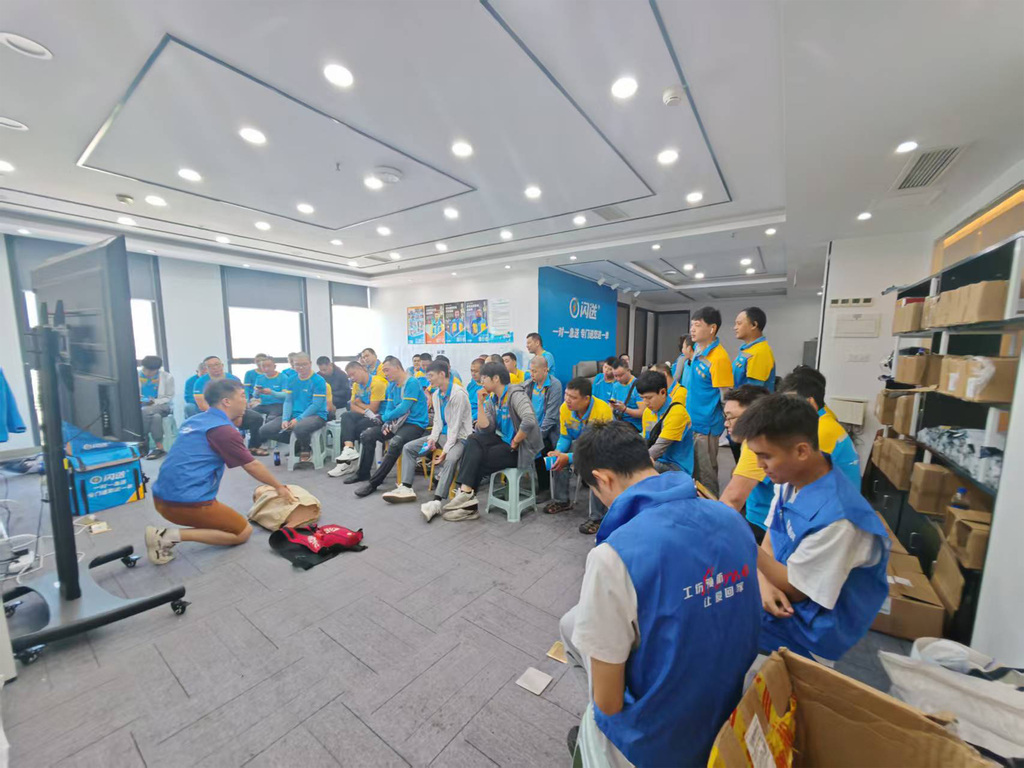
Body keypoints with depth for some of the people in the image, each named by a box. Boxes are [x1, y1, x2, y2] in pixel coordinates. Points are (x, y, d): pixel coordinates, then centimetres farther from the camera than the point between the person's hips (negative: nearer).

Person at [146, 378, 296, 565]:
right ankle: (173, 535, -7)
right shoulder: (223, 429, -16)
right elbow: (253, 466, -8)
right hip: (186, 501, -9)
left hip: (163, 497, 10)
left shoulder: (196, 420, 9)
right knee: (243, 532, 5)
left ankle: (167, 535, 11)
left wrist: (235, 420, 18)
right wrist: (279, 487, 7)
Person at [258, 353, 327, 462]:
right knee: (264, 431, -5)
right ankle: (298, 444, 11)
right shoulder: (292, 380, 9)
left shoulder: (318, 380, -10)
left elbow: (316, 405, -15)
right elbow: (288, 401, 7)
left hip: (316, 415, -7)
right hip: (294, 415, 7)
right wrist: (285, 419, -9)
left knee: (299, 428, -40)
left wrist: (298, 419, -20)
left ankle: (305, 450, -5)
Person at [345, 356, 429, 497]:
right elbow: (389, 408, 13)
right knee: (367, 435, 2)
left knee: (395, 443, -35)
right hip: (398, 422, 9)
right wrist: (387, 423, -8)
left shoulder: (412, 383, -16)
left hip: (415, 424, -9)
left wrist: (382, 418, -8)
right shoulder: (391, 385, 10)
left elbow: (403, 409, -21)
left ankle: (373, 482, -24)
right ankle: (363, 474, 17)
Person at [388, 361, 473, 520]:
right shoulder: (436, 394, 8)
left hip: (459, 436, -9)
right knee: (408, 447, 2)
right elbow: (437, 420, 9)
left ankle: (436, 502, -41)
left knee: (450, 459, -39)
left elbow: (455, 426, -22)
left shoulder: (458, 394, -20)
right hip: (442, 434, 9)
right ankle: (406, 488, 0)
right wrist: (432, 439, -8)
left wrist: (445, 450, -26)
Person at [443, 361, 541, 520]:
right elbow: (485, 428, -5)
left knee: (477, 459, -16)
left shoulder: (515, 394, -18)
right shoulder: (491, 399, 6)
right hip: (504, 440, 7)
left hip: (521, 448, -7)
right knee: (474, 440, -15)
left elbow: (529, 422, -35)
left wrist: (515, 442, -23)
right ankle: (466, 493, -17)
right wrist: (480, 403, -11)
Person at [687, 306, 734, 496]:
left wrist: (728, 423, -15)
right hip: (692, 420, 9)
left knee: (705, 474, 5)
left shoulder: (719, 358, -22)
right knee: (691, 471, 20)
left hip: (706, 424, -9)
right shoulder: (697, 349, 5)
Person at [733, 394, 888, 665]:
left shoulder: (835, 517, -33)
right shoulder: (792, 476, -9)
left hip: (813, 627, -7)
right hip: (783, 590, 7)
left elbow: (795, 589, -21)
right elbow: (771, 537, 3)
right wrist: (765, 582, -14)